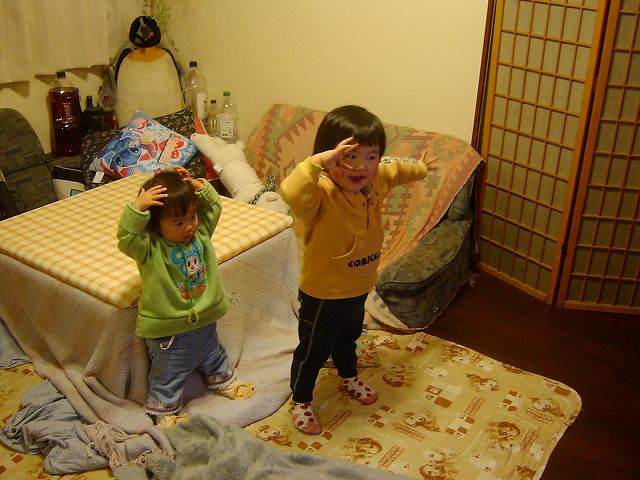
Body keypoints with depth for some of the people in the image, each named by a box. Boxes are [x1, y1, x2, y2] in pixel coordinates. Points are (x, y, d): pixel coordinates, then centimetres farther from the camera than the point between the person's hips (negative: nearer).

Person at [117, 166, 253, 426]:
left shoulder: (200, 232, -7)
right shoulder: (149, 248, -23)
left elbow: (213, 206, 1)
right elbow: (126, 238, -40)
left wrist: (198, 186, -14)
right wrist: (138, 206, -48)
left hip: (204, 318, 6)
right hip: (169, 330, -6)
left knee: (213, 356, 33)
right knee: (168, 375, 14)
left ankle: (223, 380, 60)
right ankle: (164, 411, 37)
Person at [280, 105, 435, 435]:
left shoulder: (377, 181, -13)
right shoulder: (322, 194, -35)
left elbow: (399, 171, 12)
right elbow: (291, 192, -58)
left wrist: (421, 168, 29)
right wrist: (318, 160, -60)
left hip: (359, 288, 7)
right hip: (323, 294, -7)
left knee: (349, 337, 34)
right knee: (313, 350, 17)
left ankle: (349, 377, 63)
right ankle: (300, 401, 42)